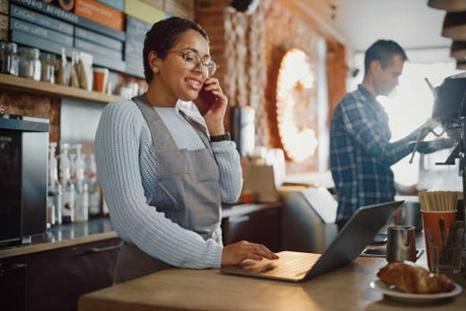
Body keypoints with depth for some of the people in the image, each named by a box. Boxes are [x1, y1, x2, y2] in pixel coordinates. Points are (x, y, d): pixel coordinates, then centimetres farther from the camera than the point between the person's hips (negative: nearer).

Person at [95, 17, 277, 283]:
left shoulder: (193, 118, 10)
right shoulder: (124, 115, -9)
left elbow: (230, 192, 9)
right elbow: (129, 214, -19)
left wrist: (216, 127, 0)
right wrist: (215, 254, -25)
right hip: (153, 270, -6)